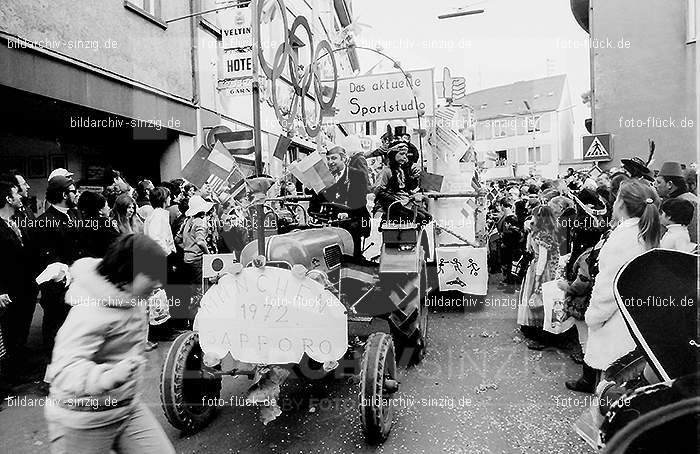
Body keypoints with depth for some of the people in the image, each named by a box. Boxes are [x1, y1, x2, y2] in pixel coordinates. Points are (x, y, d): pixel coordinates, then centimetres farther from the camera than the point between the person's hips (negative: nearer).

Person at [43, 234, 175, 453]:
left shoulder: (132, 296, -3)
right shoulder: (92, 312, -28)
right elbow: (64, 369, -36)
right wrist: (108, 377, -51)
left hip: (129, 406, 7)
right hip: (84, 421, -7)